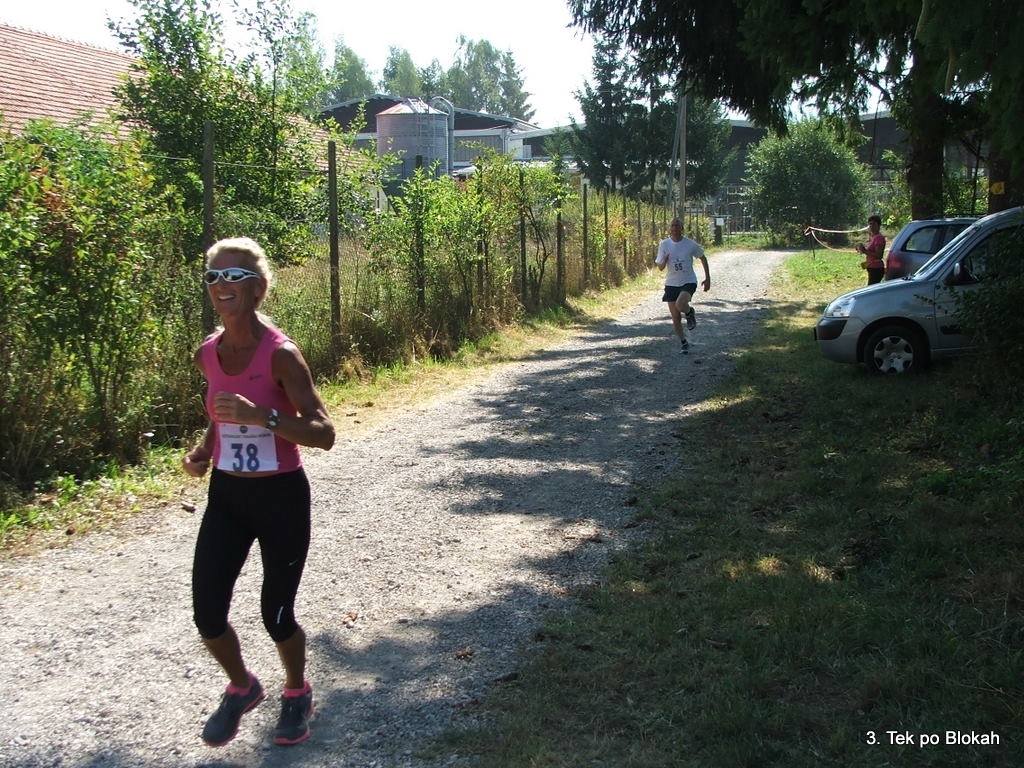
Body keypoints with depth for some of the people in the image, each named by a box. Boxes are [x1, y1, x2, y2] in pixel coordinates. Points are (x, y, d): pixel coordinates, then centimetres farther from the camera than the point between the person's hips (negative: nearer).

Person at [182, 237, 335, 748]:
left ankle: (297, 695, 36)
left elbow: (323, 434, -19)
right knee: (207, 614, 2)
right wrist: (204, 450, 1)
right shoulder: (207, 353, 0)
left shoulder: (281, 354, -17)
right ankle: (242, 688, 33)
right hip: (226, 496, 5)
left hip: (281, 497, -5)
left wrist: (262, 416, -32)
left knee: (276, 615, 5)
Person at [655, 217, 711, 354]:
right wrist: (664, 261, -23)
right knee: (676, 318, 3)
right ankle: (684, 343, 23)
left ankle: (690, 313, 5)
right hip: (671, 283, 3)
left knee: (680, 304, -31)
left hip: (689, 281, -3)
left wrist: (708, 278, 6)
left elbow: (703, 258, 8)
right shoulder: (664, 245, -3)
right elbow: (660, 267, 0)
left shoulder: (690, 244, -7)